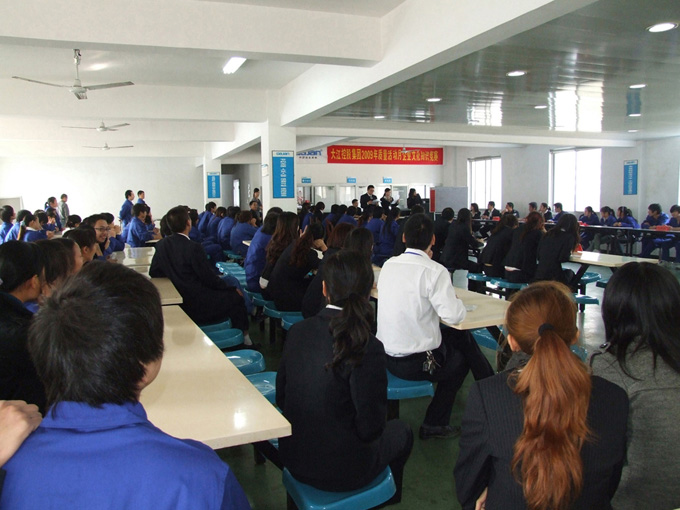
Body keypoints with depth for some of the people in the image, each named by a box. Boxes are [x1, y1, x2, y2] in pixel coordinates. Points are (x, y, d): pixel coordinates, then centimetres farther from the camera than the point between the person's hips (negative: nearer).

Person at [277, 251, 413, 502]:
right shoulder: (367, 349, -25)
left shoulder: (297, 331, -9)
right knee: (402, 432, 24)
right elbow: (370, 427, -20)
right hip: (339, 470, -5)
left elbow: (281, 397, 1)